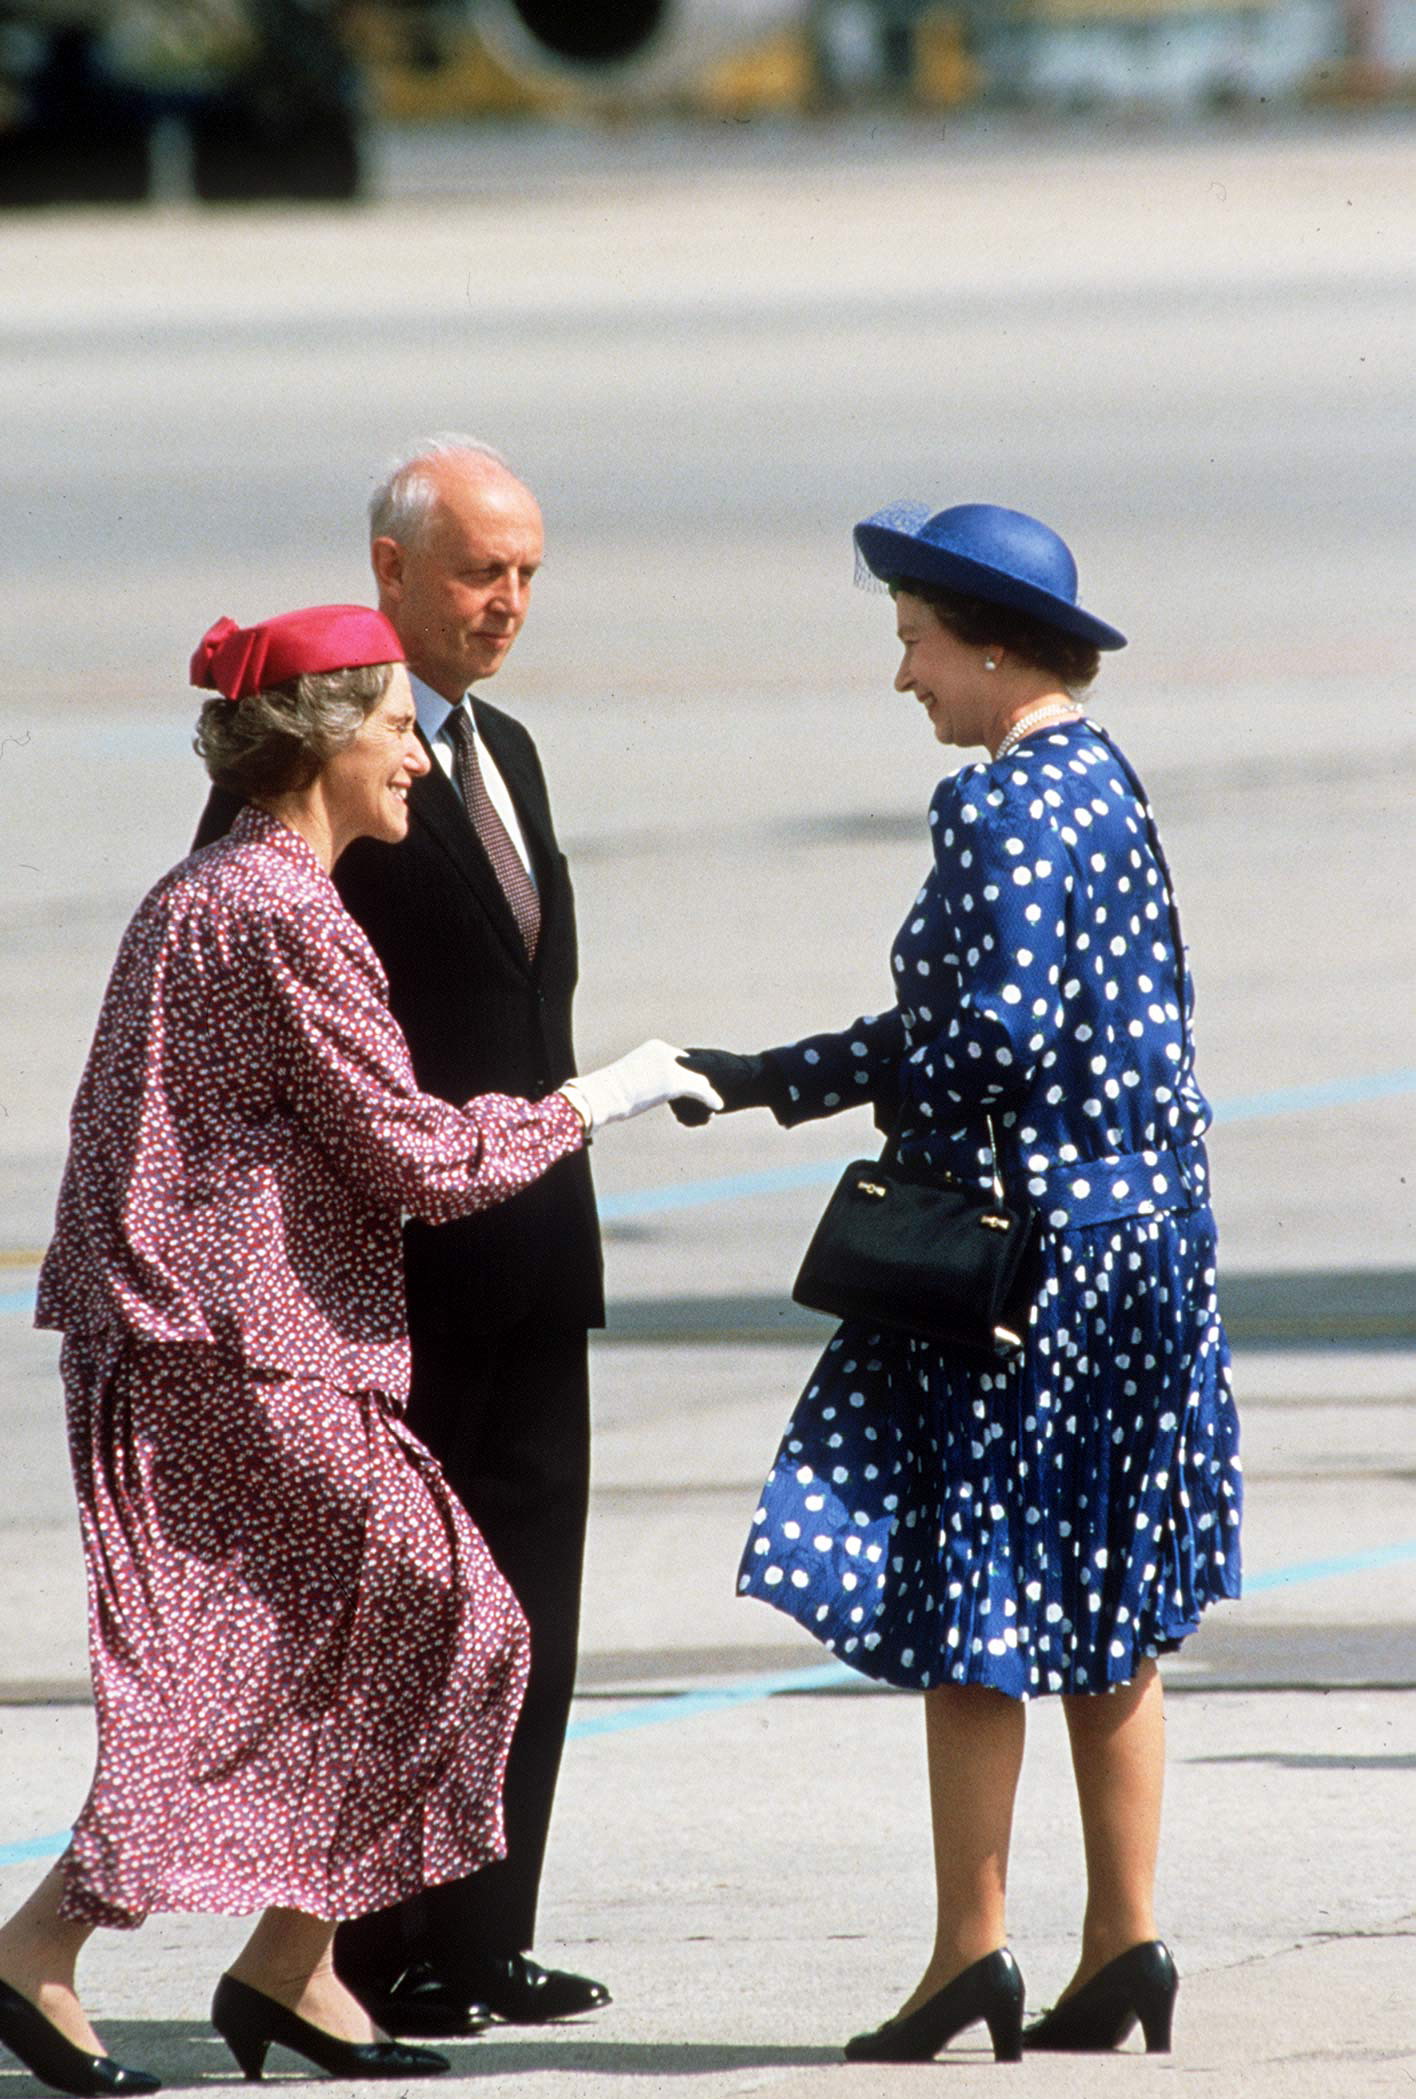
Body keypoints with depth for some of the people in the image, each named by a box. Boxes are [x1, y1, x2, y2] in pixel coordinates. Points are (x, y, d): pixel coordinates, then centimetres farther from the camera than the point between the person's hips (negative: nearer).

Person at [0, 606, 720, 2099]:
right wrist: (592, 1104, -3)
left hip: (171, 1343, 10)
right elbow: (413, 1156, -14)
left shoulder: (198, 896, 15)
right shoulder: (282, 915, -15)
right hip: (249, 1356, -10)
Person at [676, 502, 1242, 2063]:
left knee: (969, 1601, -3)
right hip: (1138, 1218, 9)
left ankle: (969, 1953, -2)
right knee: (1107, 1606, 11)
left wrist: (777, 1082, -12)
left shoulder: (999, 808, -16)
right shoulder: (1103, 782, 12)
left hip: (1017, 1247, -9)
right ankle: (1123, 1946, 12)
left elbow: (988, 1035, -23)